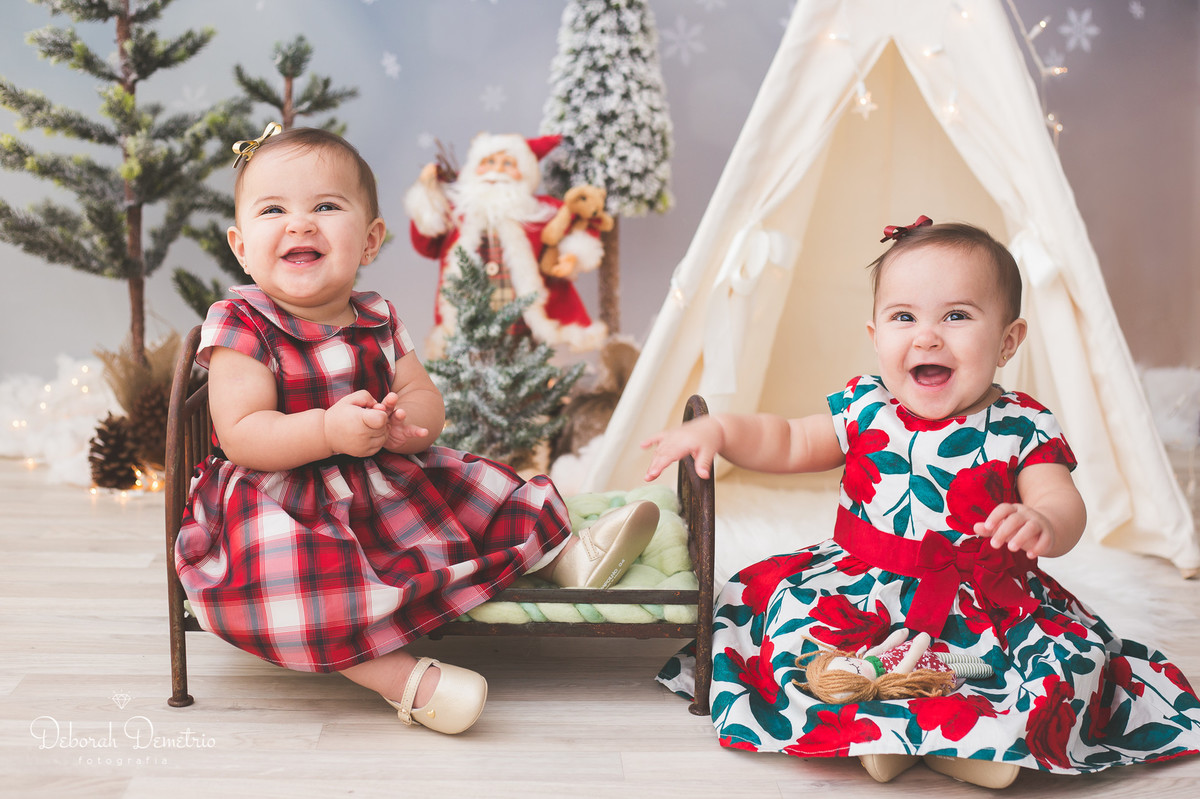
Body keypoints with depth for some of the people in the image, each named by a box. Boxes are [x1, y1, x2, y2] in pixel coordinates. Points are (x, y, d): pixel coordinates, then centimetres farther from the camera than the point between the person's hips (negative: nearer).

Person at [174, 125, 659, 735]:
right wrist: (328, 430, -35)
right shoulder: (241, 327, -12)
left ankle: (561, 554, 18)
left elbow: (426, 399, 6)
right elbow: (240, 435, -20)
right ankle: (397, 674, -38)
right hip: (278, 504, -6)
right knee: (275, 570, -36)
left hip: (384, 485, 6)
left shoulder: (376, 320, 6)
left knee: (483, 493, 2)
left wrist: (407, 422, -20)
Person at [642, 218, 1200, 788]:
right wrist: (718, 430, -2)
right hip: (864, 591, 2)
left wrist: (1044, 523, -42)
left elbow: (1063, 503, -16)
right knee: (790, 612, -23)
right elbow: (789, 443, 14)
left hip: (990, 607, -1)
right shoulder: (864, 410, 2)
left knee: (1073, 655, -24)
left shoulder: (1022, 429, -6)